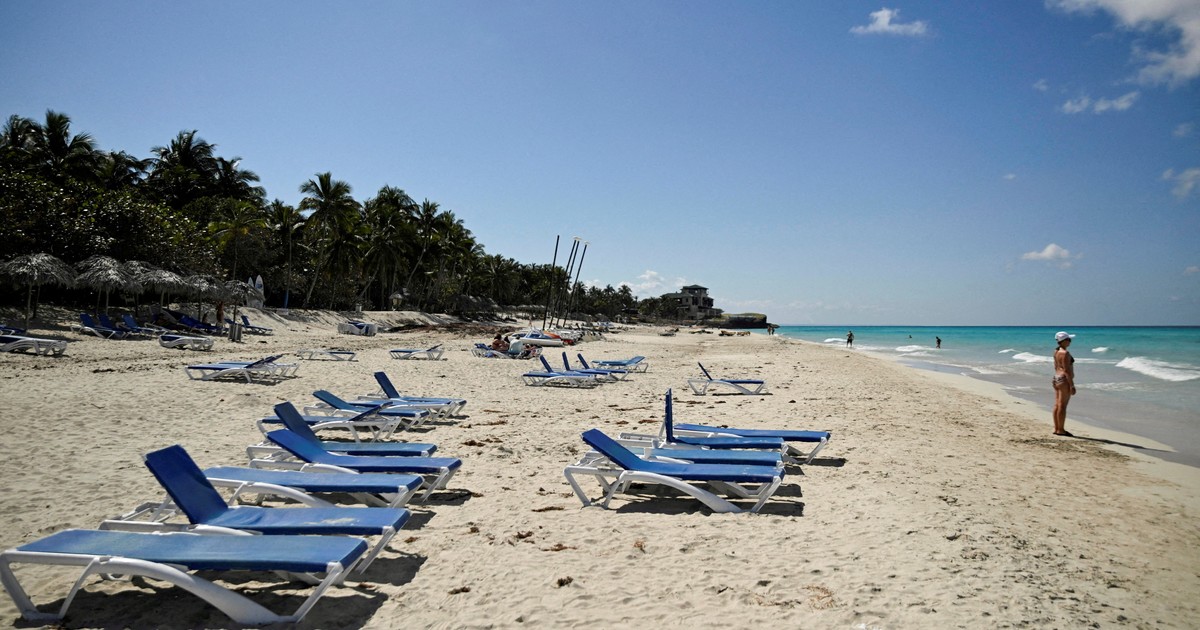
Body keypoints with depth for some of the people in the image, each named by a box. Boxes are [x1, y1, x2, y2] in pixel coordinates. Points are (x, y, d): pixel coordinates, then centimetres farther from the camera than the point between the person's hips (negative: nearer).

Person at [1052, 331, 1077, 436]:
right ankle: (1061, 430, -3)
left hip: (1056, 379, 9)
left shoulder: (1056, 352, 12)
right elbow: (1066, 370, -19)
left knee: (1057, 405, 9)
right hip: (1064, 380, -9)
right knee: (1062, 406, -6)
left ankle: (1056, 429, 13)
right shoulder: (1065, 353, -16)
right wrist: (1072, 385, -18)